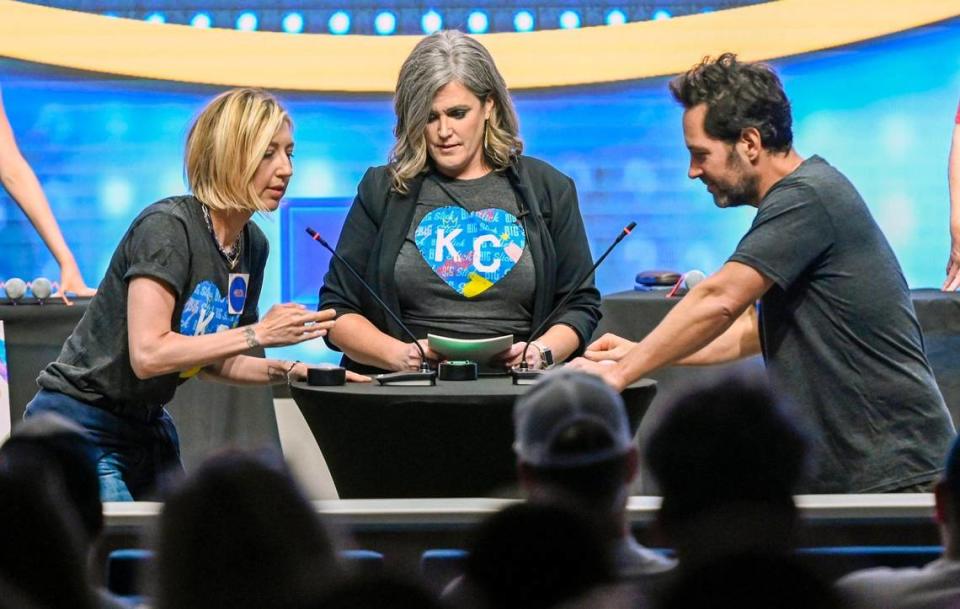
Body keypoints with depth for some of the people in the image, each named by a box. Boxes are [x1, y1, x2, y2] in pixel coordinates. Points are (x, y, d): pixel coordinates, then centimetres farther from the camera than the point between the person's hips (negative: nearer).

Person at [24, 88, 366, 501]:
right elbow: (148, 355, -29)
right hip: (84, 424, -8)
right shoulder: (167, 227, -21)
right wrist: (258, 334, -27)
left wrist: (287, 371, -4)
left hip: (148, 423, 8)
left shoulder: (252, 246, 4)